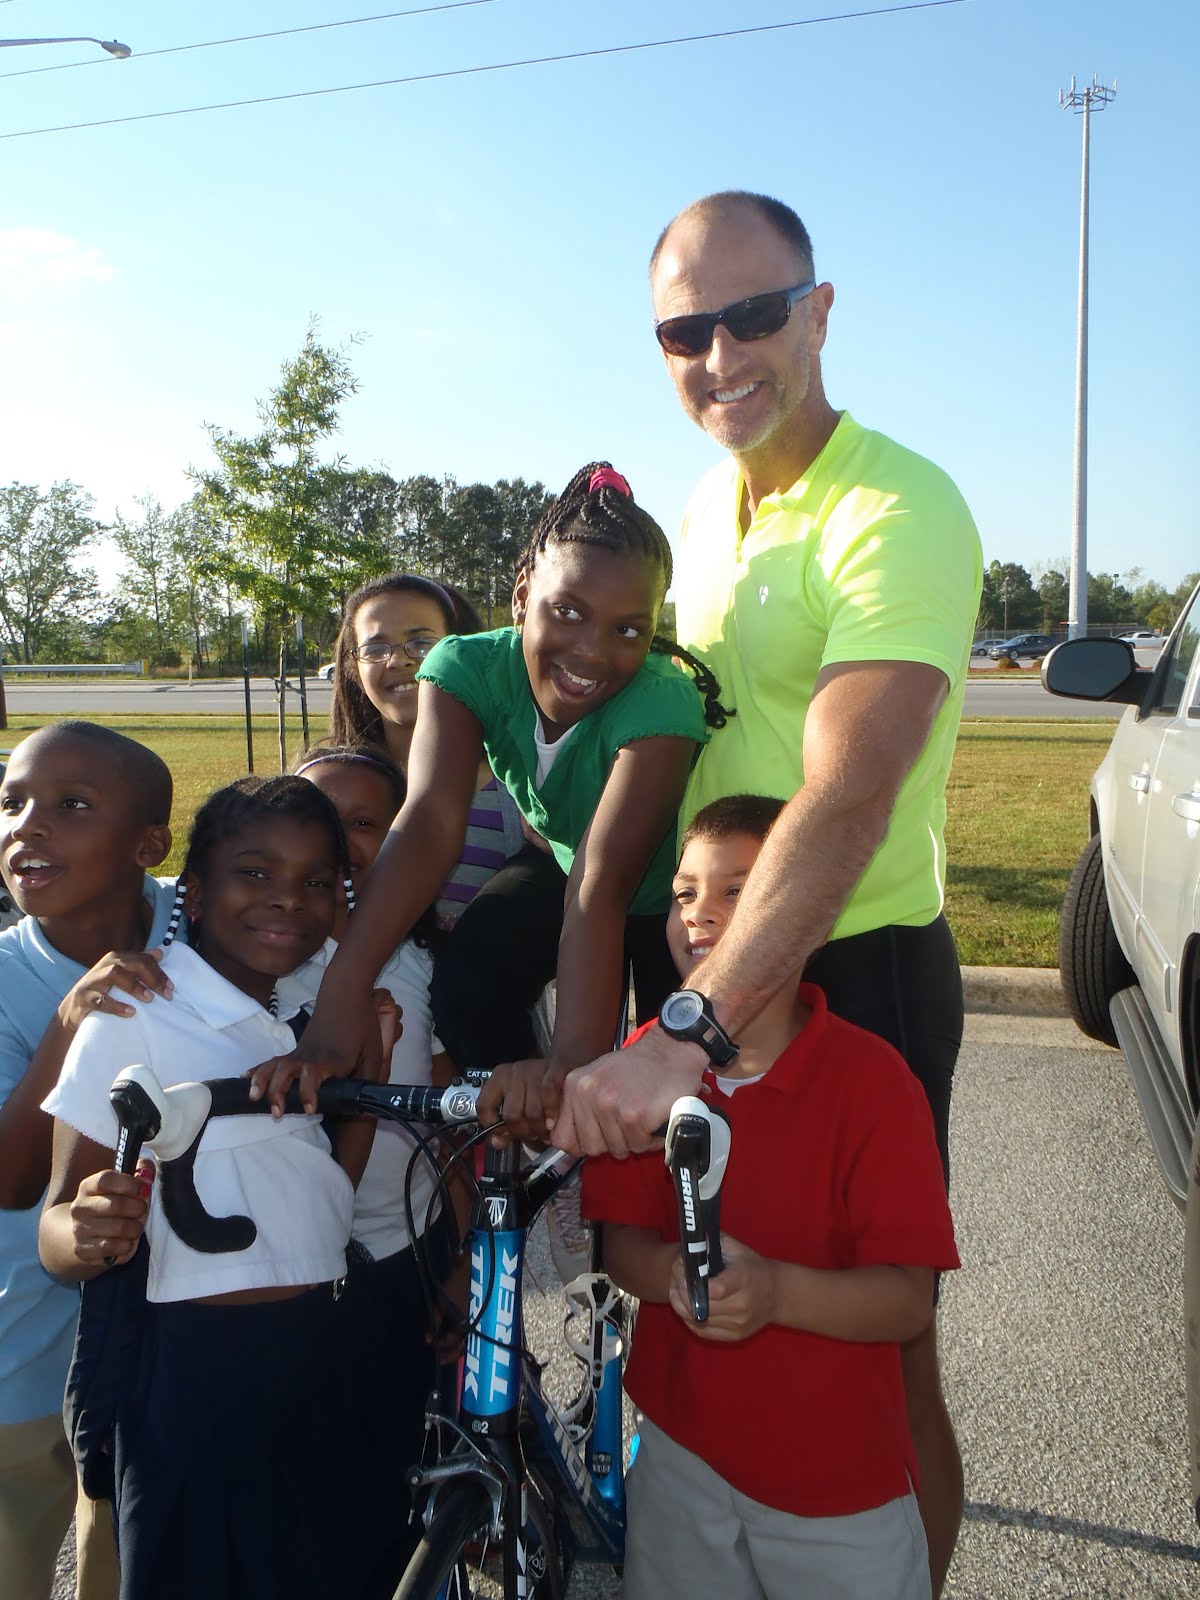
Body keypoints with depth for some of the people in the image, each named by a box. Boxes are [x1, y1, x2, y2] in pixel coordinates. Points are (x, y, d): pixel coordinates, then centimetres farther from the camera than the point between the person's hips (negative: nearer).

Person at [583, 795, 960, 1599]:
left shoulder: (871, 1078, -19)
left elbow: (910, 1298, -20)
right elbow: (621, 1239, -4)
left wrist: (776, 1291, -36)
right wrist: (672, 1272, -25)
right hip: (682, 1451, 3)